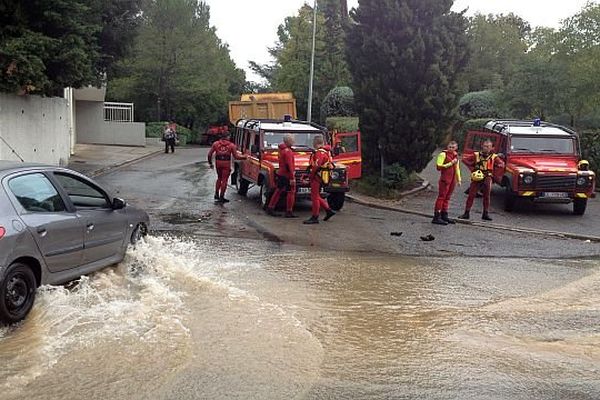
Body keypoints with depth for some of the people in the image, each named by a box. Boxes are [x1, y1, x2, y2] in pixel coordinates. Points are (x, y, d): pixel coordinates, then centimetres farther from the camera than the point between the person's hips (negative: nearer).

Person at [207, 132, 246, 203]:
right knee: (224, 180, 3)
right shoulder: (231, 145, -3)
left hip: (218, 163, 3)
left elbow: (210, 154, 3)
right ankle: (221, 197, 4)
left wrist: (210, 163, 14)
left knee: (219, 178, 23)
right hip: (226, 164, -3)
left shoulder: (216, 144, 3)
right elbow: (236, 156, -4)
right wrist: (244, 156, 10)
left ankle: (216, 194, 24)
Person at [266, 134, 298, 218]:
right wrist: (292, 178, -24)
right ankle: (289, 212, -1)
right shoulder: (287, 151, -19)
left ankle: (270, 208, 17)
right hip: (287, 175, -10)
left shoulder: (282, 149, 13)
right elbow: (289, 165, -23)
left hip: (281, 174, 10)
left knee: (278, 191, 14)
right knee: (291, 192, -3)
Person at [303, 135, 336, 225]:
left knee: (315, 197, -5)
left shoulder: (320, 152, -17)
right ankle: (328, 210, 18)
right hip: (321, 177, 10)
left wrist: (310, 176, -16)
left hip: (317, 177, -10)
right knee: (316, 196, 17)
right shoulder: (325, 151, 15)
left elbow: (316, 166, -24)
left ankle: (315, 217, -2)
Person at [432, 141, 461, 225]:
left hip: (452, 179, 7)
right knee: (441, 197, -8)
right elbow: (439, 166, -15)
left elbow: (457, 168, 26)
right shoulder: (443, 154, -7)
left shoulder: (456, 156, 17)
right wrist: (451, 163, -14)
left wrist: (458, 179, 25)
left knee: (447, 198, 11)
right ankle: (436, 217, -9)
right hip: (445, 179, -7)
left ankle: (444, 216, 18)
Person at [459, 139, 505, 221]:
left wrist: (494, 166, -11)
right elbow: (464, 158, 3)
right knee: (471, 195, -2)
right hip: (476, 177, -1)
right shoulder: (476, 155, 2)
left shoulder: (494, 157, 4)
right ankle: (466, 213, 3)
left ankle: (486, 214, 14)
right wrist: (471, 167, -4)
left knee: (487, 196, 5)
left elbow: (502, 164, 6)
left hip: (487, 178, 1)